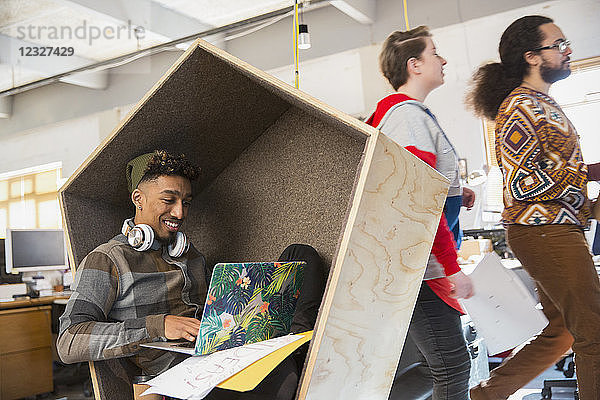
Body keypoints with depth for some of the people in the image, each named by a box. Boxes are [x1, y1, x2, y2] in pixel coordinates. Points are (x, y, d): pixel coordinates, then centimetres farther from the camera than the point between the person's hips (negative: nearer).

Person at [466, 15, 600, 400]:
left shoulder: (544, 104, 21)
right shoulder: (520, 107, -11)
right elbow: (519, 185, -18)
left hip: (558, 231, 10)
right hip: (545, 234, -10)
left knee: (560, 333, 14)